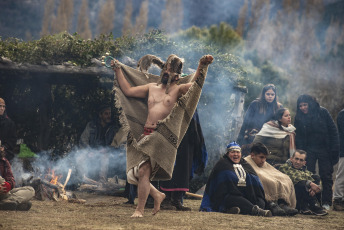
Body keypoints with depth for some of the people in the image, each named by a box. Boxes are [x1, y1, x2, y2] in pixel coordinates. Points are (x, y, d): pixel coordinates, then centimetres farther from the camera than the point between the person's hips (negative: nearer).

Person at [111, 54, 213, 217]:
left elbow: (195, 84, -12)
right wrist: (118, 70, 23)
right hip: (144, 135, 6)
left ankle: (140, 209, -7)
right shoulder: (151, 87, 22)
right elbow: (127, 90, 25)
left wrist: (202, 66, -27)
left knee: (143, 171, -17)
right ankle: (157, 195, 29)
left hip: (162, 138, -6)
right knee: (133, 173, 7)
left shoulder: (178, 90, 6)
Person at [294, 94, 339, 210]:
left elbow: (333, 130, -3)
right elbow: (298, 137, 6)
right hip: (309, 150, 2)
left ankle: (326, 203, 6)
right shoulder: (299, 117, 2)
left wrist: (334, 149, -8)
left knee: (326, 176, 1)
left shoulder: (322, 112, -5)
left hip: (324, 149, -2)